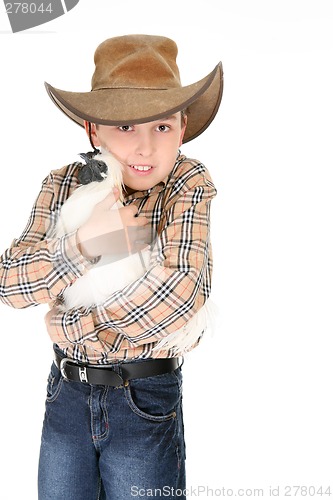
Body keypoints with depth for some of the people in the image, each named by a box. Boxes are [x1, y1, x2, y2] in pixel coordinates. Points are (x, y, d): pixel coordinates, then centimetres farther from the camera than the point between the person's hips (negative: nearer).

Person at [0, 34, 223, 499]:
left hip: (146, 401, -3)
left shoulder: (188, 185, -13)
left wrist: (87, 314, -16)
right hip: (67, 392, 4)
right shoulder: (63, 185, -4)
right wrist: (85, 241, -27)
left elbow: (182, 291, -26)